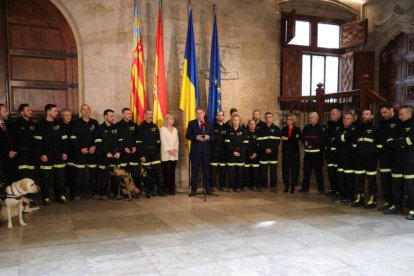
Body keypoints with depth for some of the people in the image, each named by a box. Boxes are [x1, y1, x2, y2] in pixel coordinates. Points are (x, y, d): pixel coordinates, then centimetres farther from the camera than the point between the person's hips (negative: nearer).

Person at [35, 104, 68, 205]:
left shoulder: (59, 124, 10)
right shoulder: (41, 125, -1)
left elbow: (64, 139, 11)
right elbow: (38, 141, -5)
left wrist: (65, 152, 3)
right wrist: (42, 154, -12)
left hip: (59, 155, 4)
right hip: (46, 155, -3)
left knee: (60, 176, 4)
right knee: (46, 177, 0)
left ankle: (61, 195, 14)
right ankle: (46, 198, 11)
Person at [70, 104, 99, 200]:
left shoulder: (95, 123, 9)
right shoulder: (76, 123, 1)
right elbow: (73, 138, -3)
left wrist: (94, 146, -5)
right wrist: (81, 148, -11)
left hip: (92, 151, 3)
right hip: (79, 152, -2)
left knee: (94, 172, 3)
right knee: (79, 173, -3)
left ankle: (95, 192, 15)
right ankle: (76, 194, 5)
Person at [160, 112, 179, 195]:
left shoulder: (175, 130, 17)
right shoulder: (162, 129, 1)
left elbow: (177, 141, 10)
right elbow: (163, 141, -7)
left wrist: (175, 149, -5)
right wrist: (169, 150, -13)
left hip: (174, 154, 4)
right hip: (166, 154, -4)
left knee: (172, 171, 2)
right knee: (166, 171, -5)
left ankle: (172, 188, 3)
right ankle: (166, 188, -1)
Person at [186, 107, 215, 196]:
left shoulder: (209, 124, 11)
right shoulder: (191, 123, 5)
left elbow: (213, 137, 9)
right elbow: (187, 136, -1)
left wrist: (208, 137, -12)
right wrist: (196, 137, -16)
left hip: (206, 150, 2)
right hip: (195, 150, -2)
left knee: (206, 170, 7)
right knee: (194, 170, 2)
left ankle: (207, 188, 15)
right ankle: (193, 189, 8)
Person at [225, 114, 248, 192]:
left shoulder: (243, 130, 6)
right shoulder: (229, 131, 6)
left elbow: (245, 143, 0)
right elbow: (227, 143, -1)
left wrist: (240, 152, -11)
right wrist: (233, 151, -11)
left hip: (241, 154, 0)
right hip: (231, 154, 0)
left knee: (240, 171, 0)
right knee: (231, 171, -2)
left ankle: (238, 187, 9)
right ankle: (231, 186, 7)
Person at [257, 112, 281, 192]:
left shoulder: (276, 129, 4)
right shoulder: (261, 129, 7)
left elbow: (278, 141, -2)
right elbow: (259, 141, 0)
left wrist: (272, 149, -13)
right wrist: (265, 149, -12)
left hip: (273, 153, -1)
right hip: (263, 153, 1)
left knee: (273, 170, 1)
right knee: (263, 170, 1)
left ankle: (273, 186, 9)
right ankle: (263, 186, 11)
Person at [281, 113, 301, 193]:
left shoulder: (297, 129, 4)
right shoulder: (284, 129, 10)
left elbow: (297, 139, -10)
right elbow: (282, 139, -4)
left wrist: (287, 139, -13)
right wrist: (293, 139, -16)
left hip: (294, 151, -2)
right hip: (285, 151, 2)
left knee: (294, 169, 0)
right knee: (285, 168, 0)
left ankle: (293, 186, 7)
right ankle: (286, 186, 9)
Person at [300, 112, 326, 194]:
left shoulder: (321, 128, -4)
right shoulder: (306, 127, 14)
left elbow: (322, 139, -15)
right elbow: (302, 137, 9)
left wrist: (310, 142, -16)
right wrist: (305, 142, -13)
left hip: (317, 153, -5)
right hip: (307, 152, 5)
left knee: (318, 171, 0)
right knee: (306, 171, 8)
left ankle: (321, 189, 10)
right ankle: (305, 187, 15)